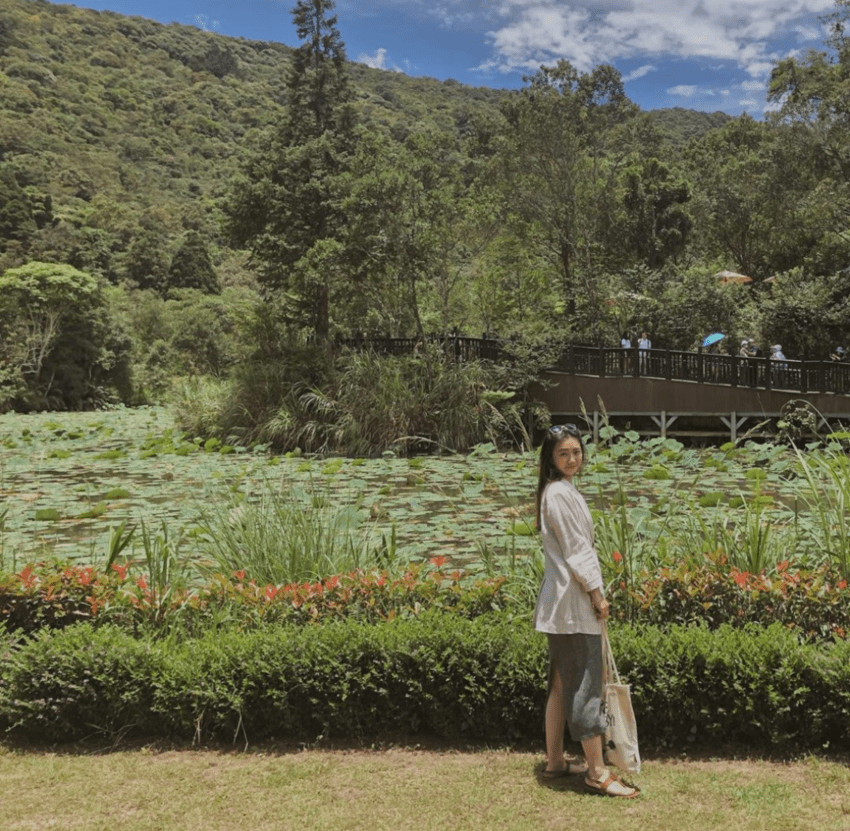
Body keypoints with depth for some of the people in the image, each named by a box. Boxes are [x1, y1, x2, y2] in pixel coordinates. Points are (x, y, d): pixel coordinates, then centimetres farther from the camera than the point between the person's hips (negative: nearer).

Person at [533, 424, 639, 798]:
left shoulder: (559, 490, 16)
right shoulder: (561, 493, -16)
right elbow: (577, 550, -17)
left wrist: (593, 596, 17)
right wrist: (598, 597, -12)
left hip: (562, 602, 11)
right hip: (574, 602, -11)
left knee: (562, 683, 15)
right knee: (585, 683, -4)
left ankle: (555, 761, 23)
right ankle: (597, 773, 3)